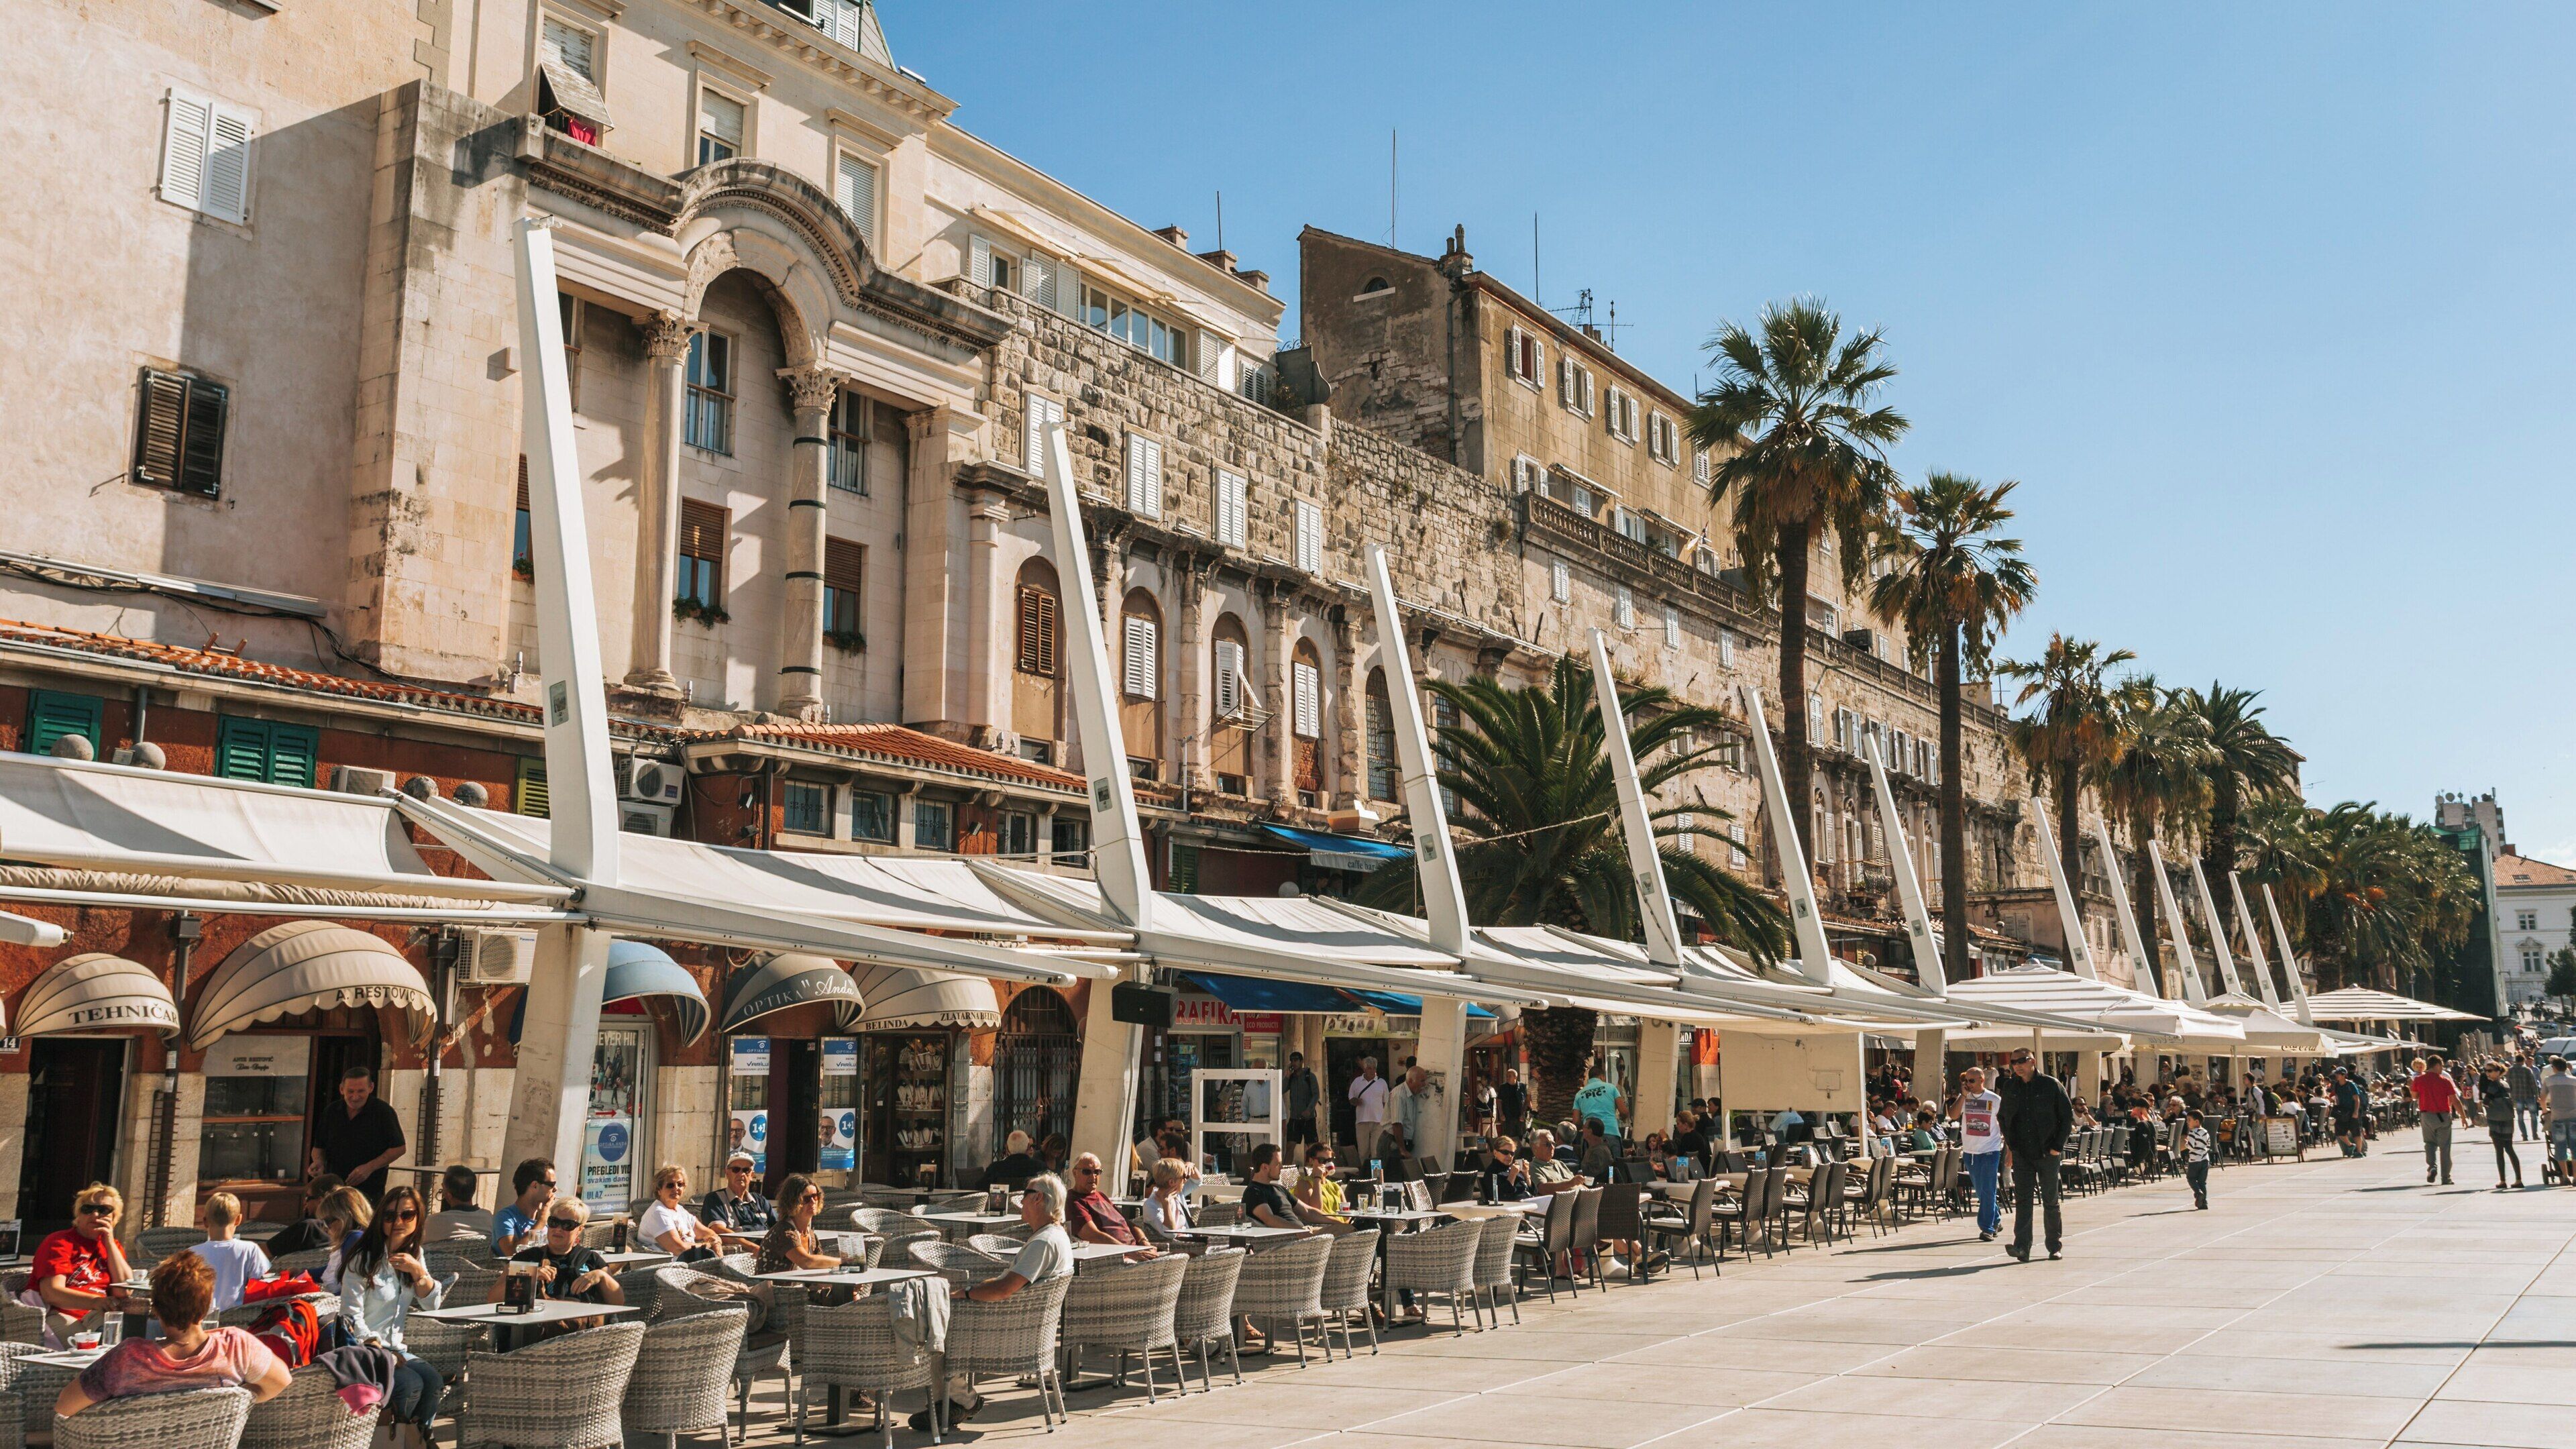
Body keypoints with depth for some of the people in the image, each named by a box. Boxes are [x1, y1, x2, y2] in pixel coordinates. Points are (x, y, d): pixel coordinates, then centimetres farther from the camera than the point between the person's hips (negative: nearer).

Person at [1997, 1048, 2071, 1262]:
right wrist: (2009, 1142, 9)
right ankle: (2022, 1246, -12)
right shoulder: (2009, 1087, 5)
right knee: (2022, 1199, -6)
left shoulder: (2051, 1085, -6)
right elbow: (2002, 1116, 19)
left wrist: (2058, 1146, -7)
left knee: (2050, 1200, 7)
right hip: (2021, 1154, 2)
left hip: (2047, 1154, -2)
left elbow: (2068, 1117, -2)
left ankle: (2055, 1246, 19)